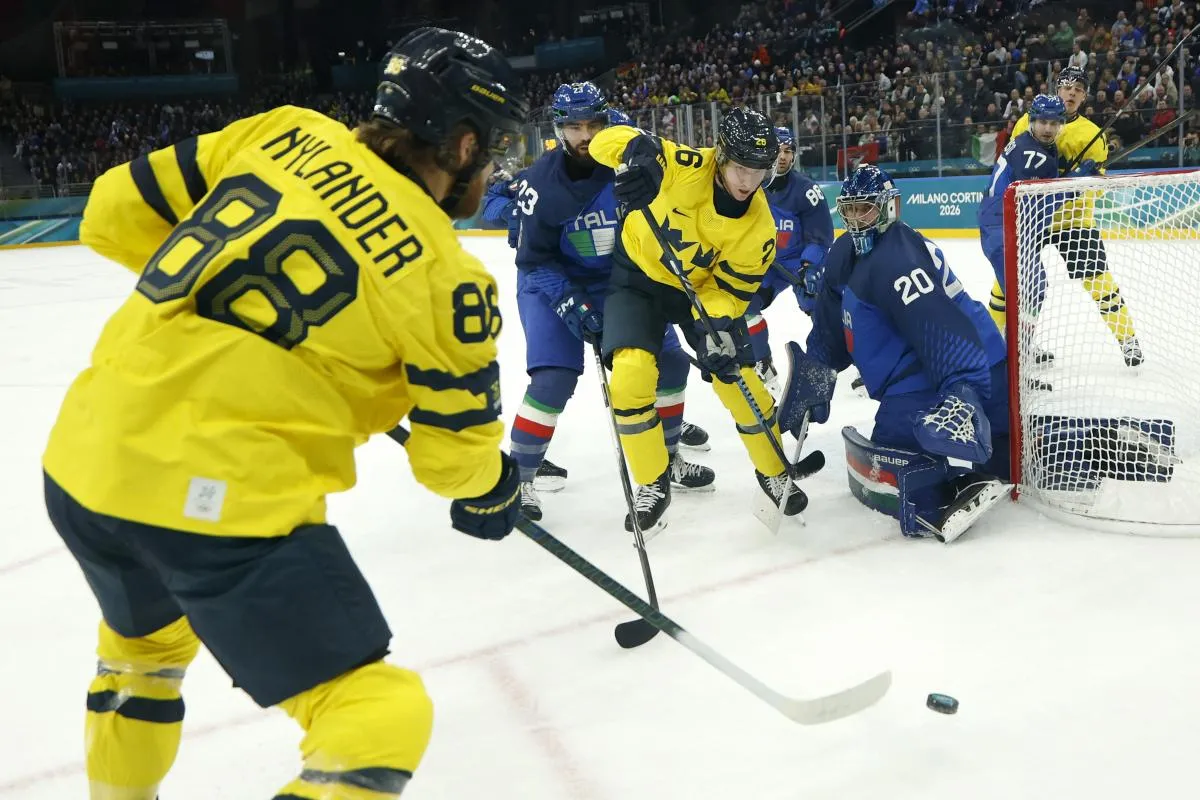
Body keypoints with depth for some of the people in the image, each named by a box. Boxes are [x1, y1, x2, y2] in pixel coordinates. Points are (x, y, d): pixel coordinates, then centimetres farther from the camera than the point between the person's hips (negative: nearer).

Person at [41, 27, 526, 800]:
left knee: (146, 637, 36)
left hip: (87, 457, 8)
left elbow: (117, 211, 11)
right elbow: (456, 448, 2)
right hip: (222, 497, -7)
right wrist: (492, 494, 23)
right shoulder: (442, 275, -9)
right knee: (381, 715, 3)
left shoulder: (286, 131, 4)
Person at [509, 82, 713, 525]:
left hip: (619, 280, 4)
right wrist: (569, 303, -26)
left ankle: (666, 459, 23)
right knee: (554, 379, -19)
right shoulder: (542, 181, -21)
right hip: (554, 283, -4)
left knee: (670, 362, 2)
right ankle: (518, 476, -1)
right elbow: (535, 259, -16)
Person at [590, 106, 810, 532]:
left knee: (738, 377, -4)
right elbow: (609, 140, -20)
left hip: (703, 287, 2)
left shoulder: (759, 225, -19)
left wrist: (719, 325, -32)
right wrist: (637, 158, -40)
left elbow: (730, 289, -14)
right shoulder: (682, 166, -27)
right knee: (632, 375, -20)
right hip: (637, 276, -2)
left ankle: (774, 471, 22)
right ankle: (653, 483, 0)